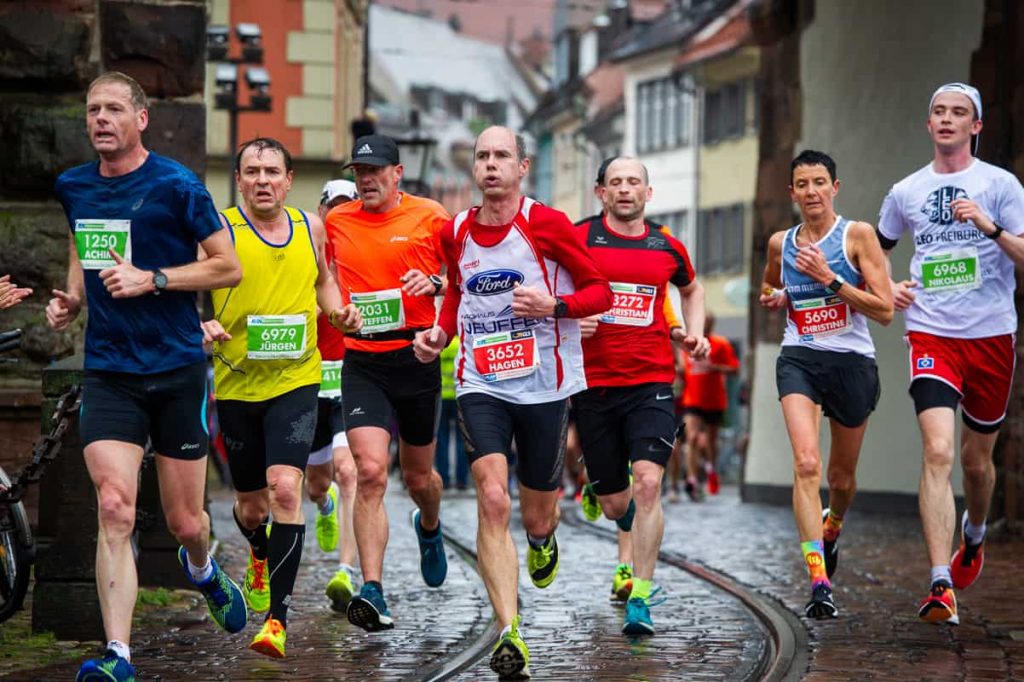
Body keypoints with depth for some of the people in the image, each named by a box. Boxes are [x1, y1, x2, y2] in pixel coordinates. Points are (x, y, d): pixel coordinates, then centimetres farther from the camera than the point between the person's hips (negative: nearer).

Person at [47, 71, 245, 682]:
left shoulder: (176, 185, -8)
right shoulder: (73, 188, 7)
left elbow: (229, 267, -6)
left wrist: (151, 280, -16)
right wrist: (70, 298, 7)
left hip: (177, 369, -2)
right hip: (108, 372, 2)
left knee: (185, 523, 8)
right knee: (115, 509, -15)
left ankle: (203, 570, 45)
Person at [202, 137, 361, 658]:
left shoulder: (310, 227, 5)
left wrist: (339, 312, 4)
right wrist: (202, 327, -24)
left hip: (296, 379, 0)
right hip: (236, 381, 0)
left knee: (284, 488, -19)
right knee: (250, 505, 12)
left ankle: (278, 619, -16)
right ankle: (259, 557, 49)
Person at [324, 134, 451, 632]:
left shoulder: (431, 217, -1)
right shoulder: (335, 222, 6)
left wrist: (435, 283, -12)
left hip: (416, 358, 0)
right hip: (362, 362, 0)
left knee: (418, 475, 14)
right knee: (369, 471, -17)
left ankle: (429, 527, 51)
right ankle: (372, 591, -20)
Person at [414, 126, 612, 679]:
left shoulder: (545, 224, -8)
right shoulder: (455, 233, 4)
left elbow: (601, 291, -3)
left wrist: (553, 306, -21)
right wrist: (440, 332, 6)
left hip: (543, 386, -1)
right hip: (480, 386, 2)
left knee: (536, 516, 11)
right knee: (492, 501, -19)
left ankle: (542, 539, 53)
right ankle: (510, 636, -22)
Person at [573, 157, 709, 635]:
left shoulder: (667, 248, 8)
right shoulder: (577, 239, 0)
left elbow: (691, 289, 29)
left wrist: (695, 334, 14)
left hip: (652, 383, 0)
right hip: (593, 384, 0)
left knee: (648, 484, -19)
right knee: (615, 505, 6)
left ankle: (640, 600, -13)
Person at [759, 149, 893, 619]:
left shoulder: (858, 235, -4)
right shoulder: (780, 244, 8)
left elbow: (885, 310, -10)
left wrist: (829, 279, -17)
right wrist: (772, 299, 6)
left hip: (852, 361, -1)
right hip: (798, 359, 1)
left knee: (841, 476, 14)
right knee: (806, 463, -21)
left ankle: (832, 528, 51)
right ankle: (819, 582, -25)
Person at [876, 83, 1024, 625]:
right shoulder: (906, 192, 8)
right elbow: (876, 250, 25)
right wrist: (888, 288, 6)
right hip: (931, 335, 0)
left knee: (977, 459, 13)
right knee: (938, 451, -18)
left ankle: (973, 535, 47)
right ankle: (941, 586, -23)